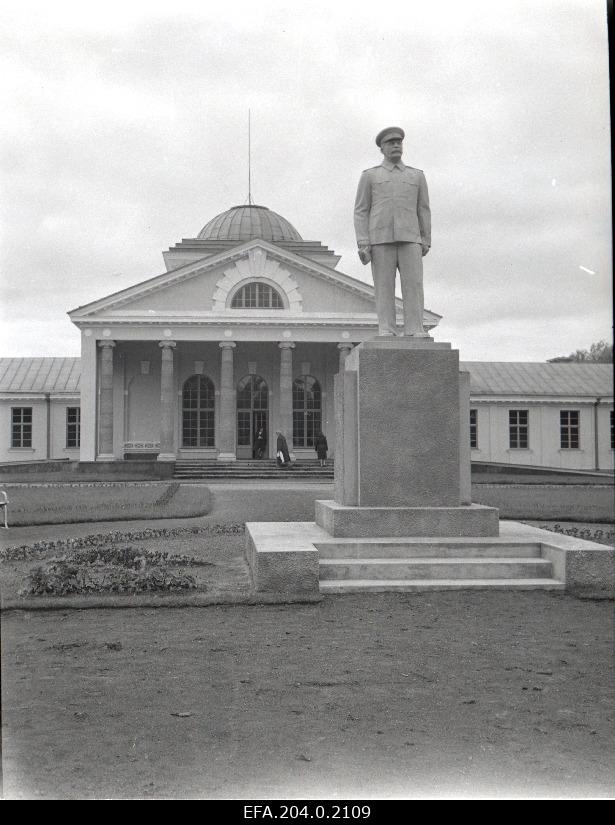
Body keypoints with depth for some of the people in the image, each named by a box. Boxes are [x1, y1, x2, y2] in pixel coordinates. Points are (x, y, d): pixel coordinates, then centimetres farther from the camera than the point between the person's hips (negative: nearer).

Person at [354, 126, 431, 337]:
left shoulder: (417, 176, 15)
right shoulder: (369, 176, 9)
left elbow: (423, 211, 16)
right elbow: (361, 211, 4)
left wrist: (426, 241, 9)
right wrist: (362, 243, -7)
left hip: (409, 239, 1)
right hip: (381, 240, -1)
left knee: (413, 283, -9)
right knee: (384, 286, -5)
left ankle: (415, 331, -9)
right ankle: (387, 331, -4)